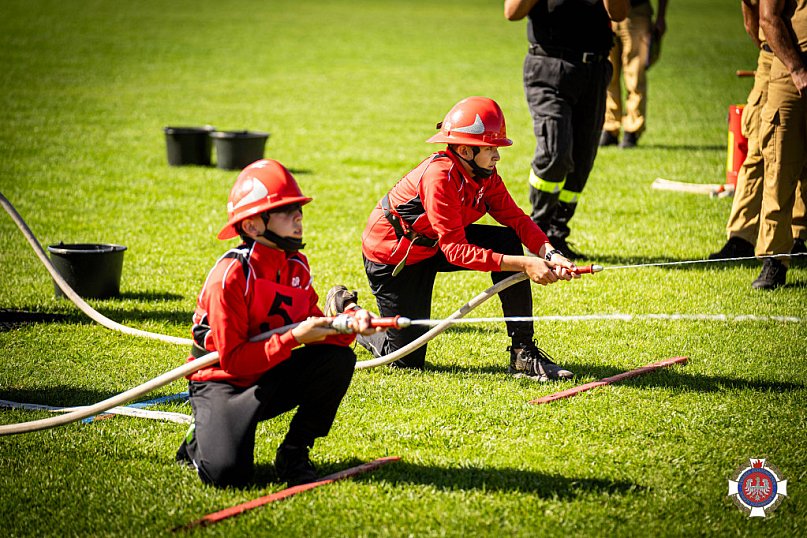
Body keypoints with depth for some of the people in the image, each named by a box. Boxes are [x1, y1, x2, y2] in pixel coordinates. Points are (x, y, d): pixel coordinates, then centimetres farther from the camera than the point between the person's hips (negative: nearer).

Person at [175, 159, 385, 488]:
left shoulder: (296, 265, -1)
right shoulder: (230, 276, -24)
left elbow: (317, 333, 2)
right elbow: (233, 361, -24)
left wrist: (349, 320, -19)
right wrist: (293, 338, -29)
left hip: (269, 380, 7)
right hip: (222, 382, -7)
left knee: (339, 358, -18)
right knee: (228, 473, -29)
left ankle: (294, 454, -3)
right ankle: (200, 442, 10)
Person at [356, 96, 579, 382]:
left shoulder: (486, 174, -10)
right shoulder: (439, 176, -34)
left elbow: (515, 217, -12)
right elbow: (456, 250, -36)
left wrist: (549, 254, -32)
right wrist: (522, 265, -43)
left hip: (435, 245, 8)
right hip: (391, 255, -8)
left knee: (508, 242, -15)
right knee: (408, 359, -3)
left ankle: (523, 352, -10)